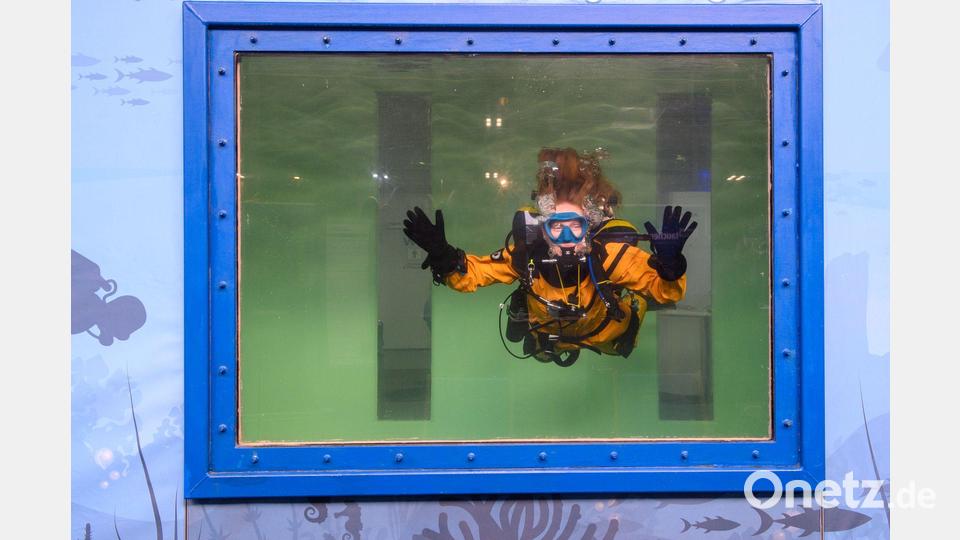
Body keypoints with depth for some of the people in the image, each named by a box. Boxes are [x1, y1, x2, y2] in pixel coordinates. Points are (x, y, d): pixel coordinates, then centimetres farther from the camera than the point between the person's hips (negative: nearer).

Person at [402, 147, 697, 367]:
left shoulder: (609, 254, -41)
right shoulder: (526, 254, -36)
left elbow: (666, 290, -38)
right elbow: (472, 273, -25)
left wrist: (669, 264, -61)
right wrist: (444, 258, -46)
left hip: (604, 335, -1)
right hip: (548, 338, 2)